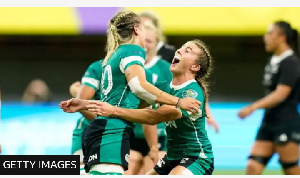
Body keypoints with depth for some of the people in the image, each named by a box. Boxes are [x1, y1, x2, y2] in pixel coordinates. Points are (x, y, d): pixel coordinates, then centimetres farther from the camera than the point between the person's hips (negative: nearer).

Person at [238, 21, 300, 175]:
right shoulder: (273, 62, 13)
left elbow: (281, 94, -23)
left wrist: (253, 107, -29)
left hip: (287, 125, -8)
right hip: (268, 124, 9)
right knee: (252, 167, -3)